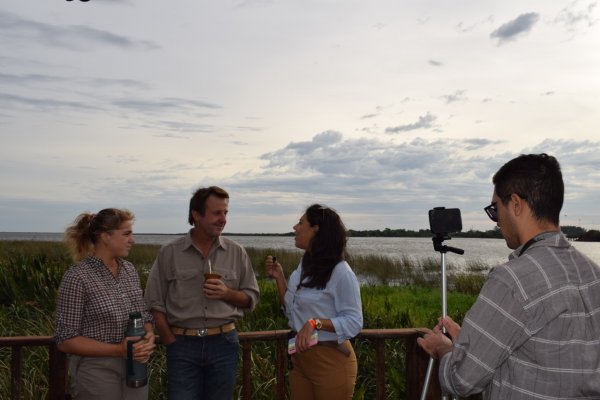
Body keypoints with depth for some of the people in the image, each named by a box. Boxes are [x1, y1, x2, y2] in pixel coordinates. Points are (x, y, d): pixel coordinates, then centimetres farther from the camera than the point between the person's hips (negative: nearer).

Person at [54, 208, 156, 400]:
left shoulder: (129, 270, 4)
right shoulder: (77, 277, -14)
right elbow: (65, 339, -14)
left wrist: (149, 338, -11)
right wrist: (118, 350, -20)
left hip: (135, 370, 6)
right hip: (97, 372, -6)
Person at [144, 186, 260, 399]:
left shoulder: (236, 252, 2)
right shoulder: (169, 253, -2)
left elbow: (251, 298, 6)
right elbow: (155, 303, 1)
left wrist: (227, 293, -13)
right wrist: (171, 342, -6)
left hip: (223, 343, 2)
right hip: (182, 344, -1)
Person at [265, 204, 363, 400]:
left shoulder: (341, 272, -18)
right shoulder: (304, 266, 6)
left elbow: (354, 322, -17)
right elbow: (292, 312, 11)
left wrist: (315, 323, -28)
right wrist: (279, 278, 2)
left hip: (331, 360, -7)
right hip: (300, 358, 7)